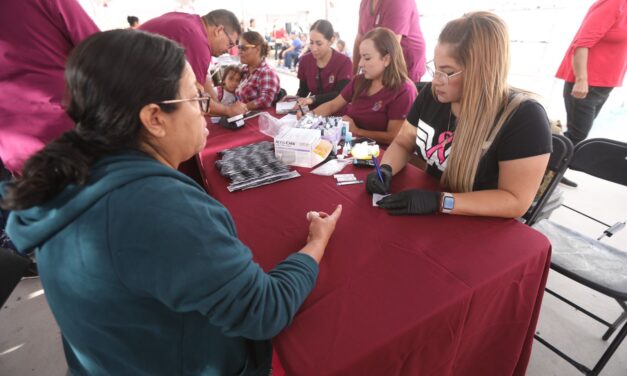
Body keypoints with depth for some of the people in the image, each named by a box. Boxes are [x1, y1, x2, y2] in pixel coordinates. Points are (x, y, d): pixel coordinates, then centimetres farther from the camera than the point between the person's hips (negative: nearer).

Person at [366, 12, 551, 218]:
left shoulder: (524, 117, -18)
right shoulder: (432, 94, -4)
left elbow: (516, 201, -19)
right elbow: (402, 143, 6)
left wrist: (439, 201, -28)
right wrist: (386, 169, -14)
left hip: (482, 228, -4)